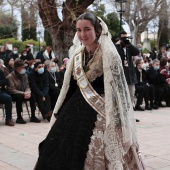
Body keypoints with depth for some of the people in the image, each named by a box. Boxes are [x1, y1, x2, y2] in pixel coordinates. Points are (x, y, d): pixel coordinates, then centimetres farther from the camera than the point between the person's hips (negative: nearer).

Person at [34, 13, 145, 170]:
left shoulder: (109, 54, -11)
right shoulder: (77, 55, 8)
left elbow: (117, 89, -13)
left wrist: (118, 124, -17)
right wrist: (58, 114, 14)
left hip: (100, 114, -6)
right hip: (76, 110, 6)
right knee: (62, 152, 8)